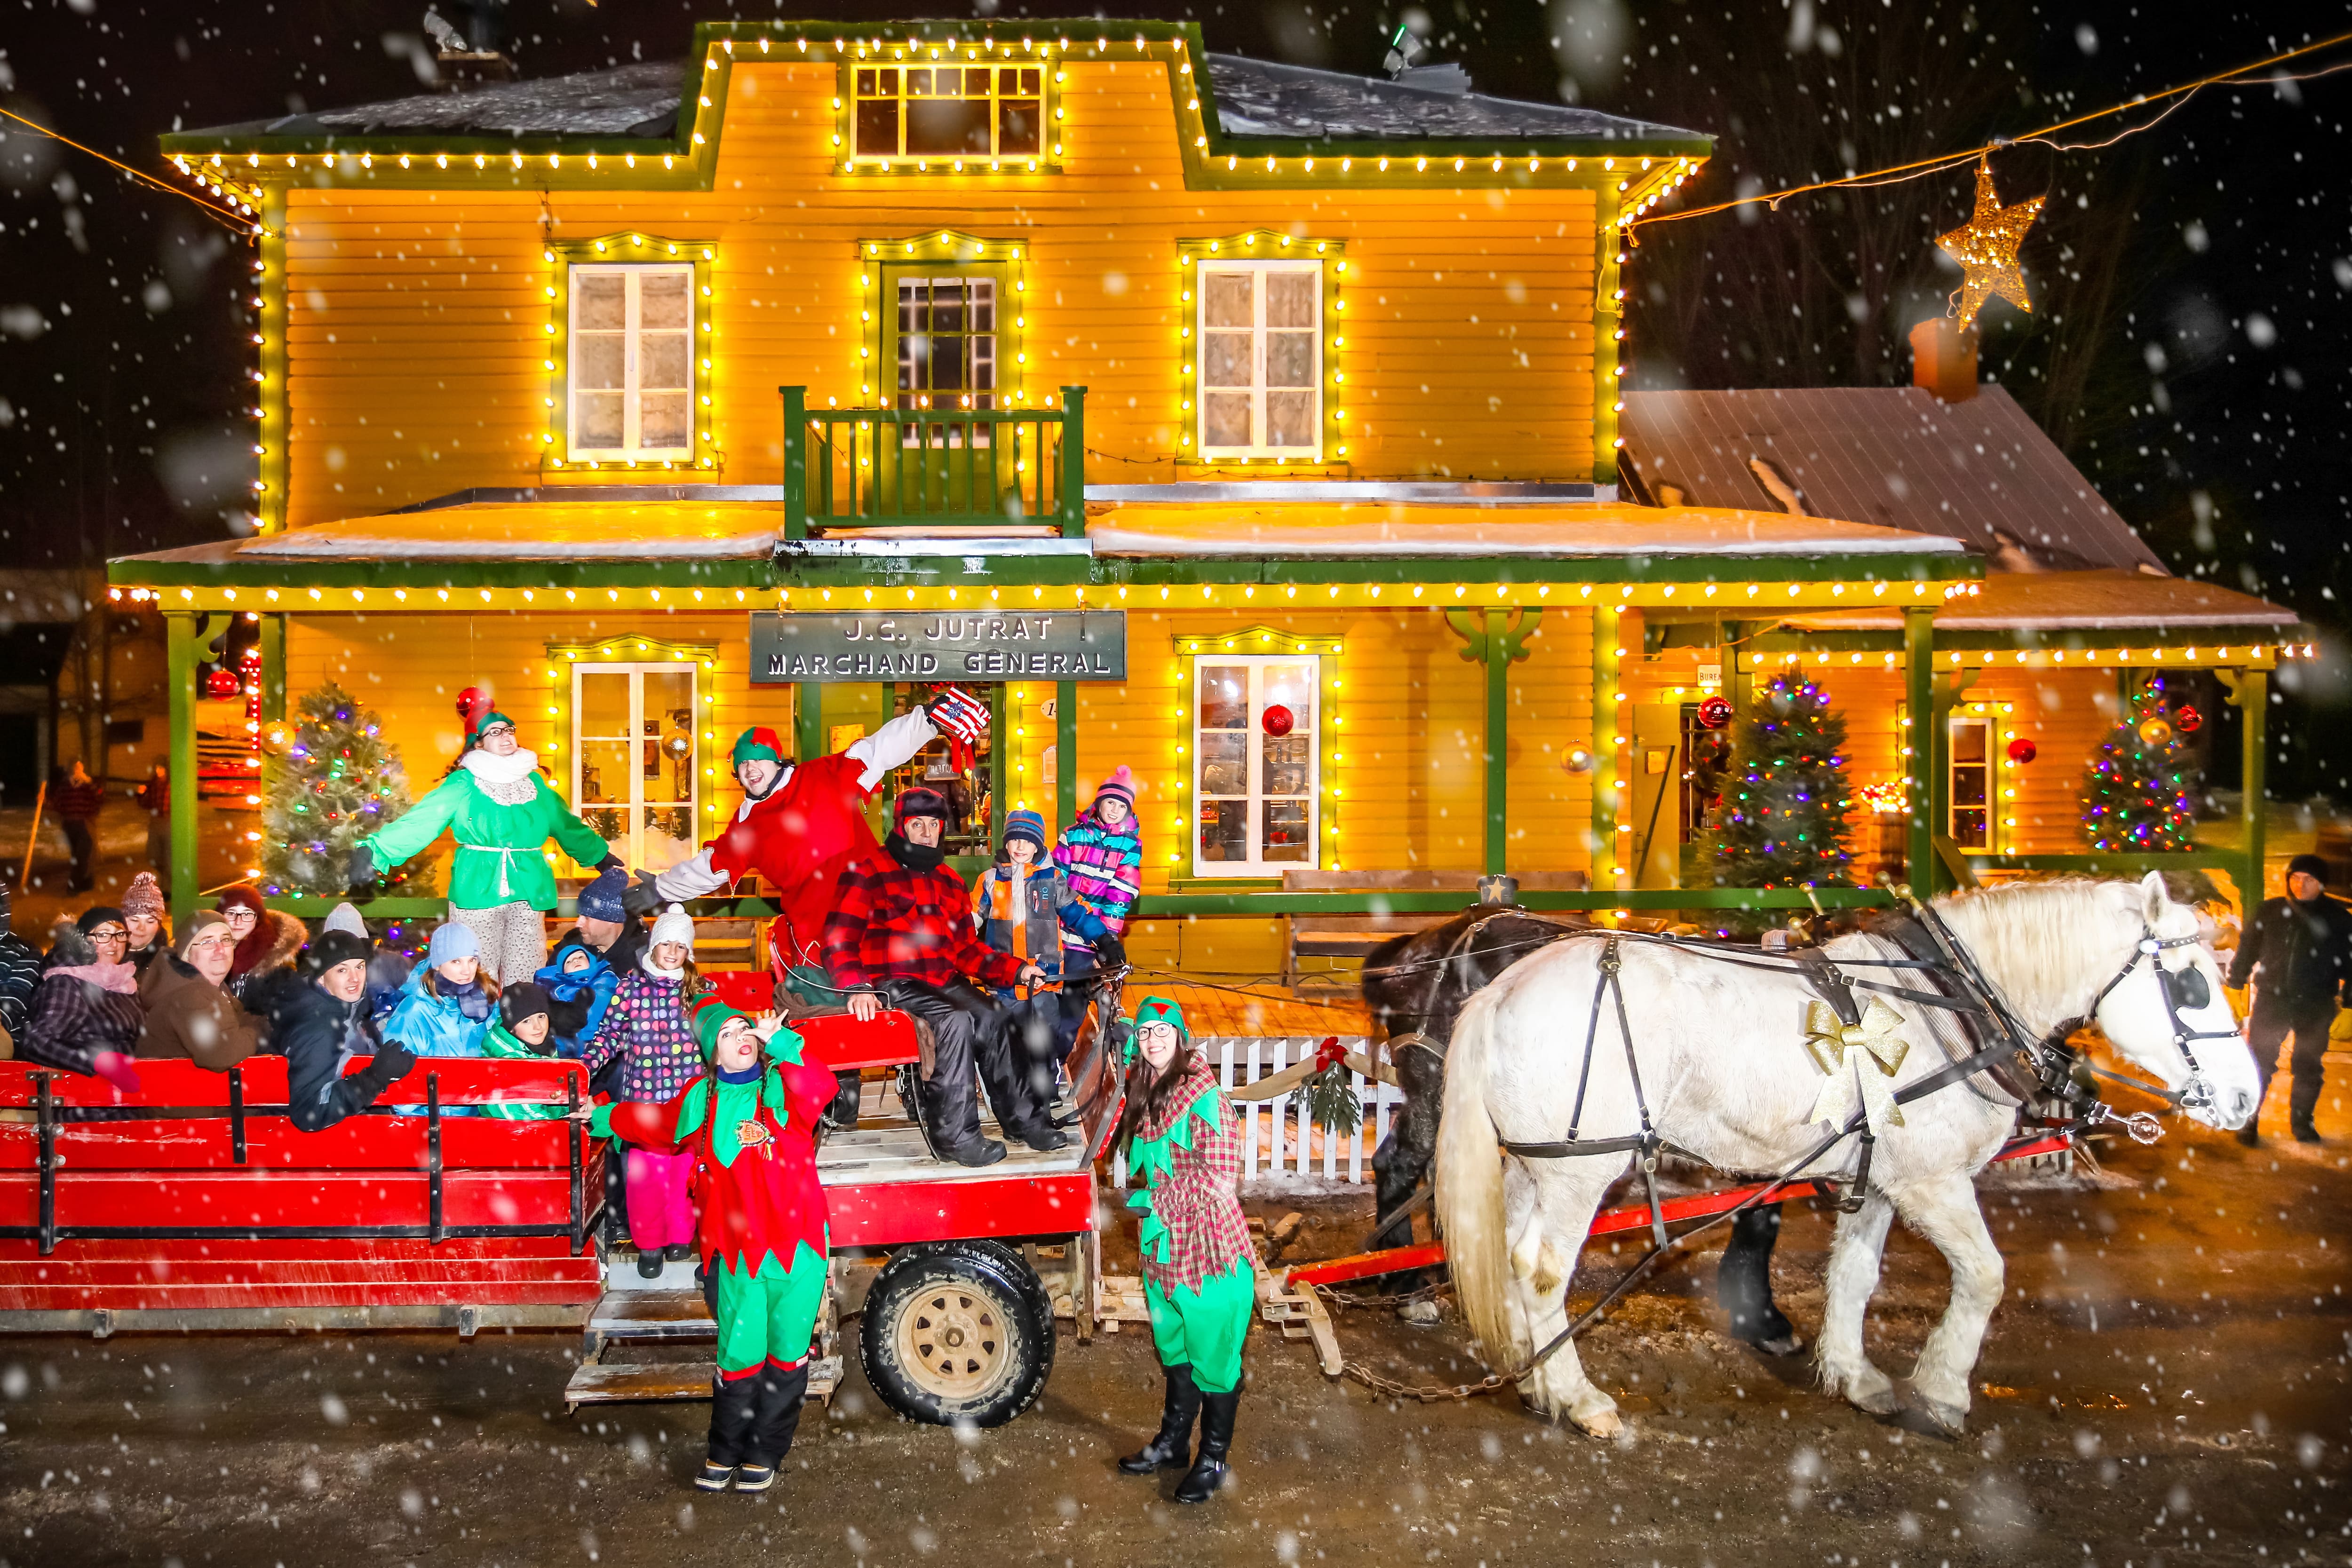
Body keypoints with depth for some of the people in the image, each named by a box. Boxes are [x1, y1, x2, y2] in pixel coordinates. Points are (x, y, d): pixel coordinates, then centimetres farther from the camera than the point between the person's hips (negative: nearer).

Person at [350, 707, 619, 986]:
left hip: (528, 890, 4)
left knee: (525, 978, 4)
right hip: (479, 889, -4)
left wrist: (601, 856, 33)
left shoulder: (534, 782, 13)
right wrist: (375, 851, -24)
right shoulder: (464, 783, -1)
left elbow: (565, 824, 26)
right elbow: (423, 819, -12)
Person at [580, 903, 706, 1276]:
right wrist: (584, 1066, -11)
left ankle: (680, 1235, 24)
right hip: (643, 1096, -1)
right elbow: (611, 1035, 1)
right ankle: (649, 1242, 17)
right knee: (645, 1172, 2)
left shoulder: (701, 989, 3)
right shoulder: (631, 986, -1)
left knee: (685, 1169, 7)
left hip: (690, 1099, 1)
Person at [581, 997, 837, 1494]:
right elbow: (652, 1122, 31)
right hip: (736, 1249, 2)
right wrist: (604, 1119, 45)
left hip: (797, 1244, -2)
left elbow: (819, 1087, -24)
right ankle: (724, 1453, 22)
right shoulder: (700, 1101, 10)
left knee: (787, 1353, 5)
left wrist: (780, 1043, -19)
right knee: (739, 1354, 2)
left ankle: (765, 1454, 21)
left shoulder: (783, 1084, 0)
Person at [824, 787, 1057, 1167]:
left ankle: (1022, 1119, -14)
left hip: (944, 981, 6)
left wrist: (1016, 970, 7)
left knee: (990, 1019, -23)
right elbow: (840, 935, -7)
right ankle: (955, 1135, -28)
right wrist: (856, 988, -22)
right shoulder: (871, 871, 1)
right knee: (956, 1020, -32)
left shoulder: (949, 882, 22)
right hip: (893, 985, -6)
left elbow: (965, 949, 22)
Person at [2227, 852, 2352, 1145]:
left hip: (2315, 1006, 0)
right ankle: (2248, 1122, 5)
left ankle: (2302, 1122, 28)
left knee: (2308, 1068, 11)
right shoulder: (2269, 912, 2)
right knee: (2258, 1063, -3)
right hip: (2271, 998, 0)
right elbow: (2247, 950, 9)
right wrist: (2236, 981, 8)